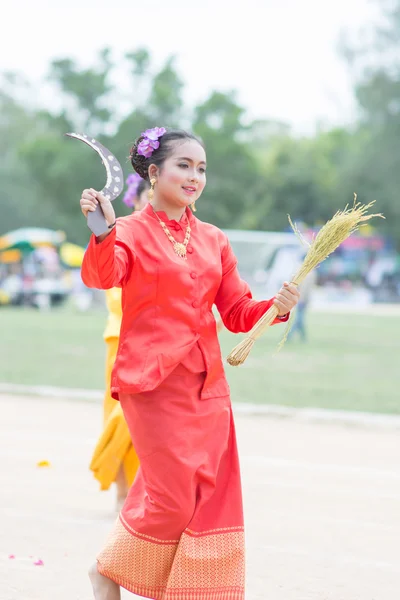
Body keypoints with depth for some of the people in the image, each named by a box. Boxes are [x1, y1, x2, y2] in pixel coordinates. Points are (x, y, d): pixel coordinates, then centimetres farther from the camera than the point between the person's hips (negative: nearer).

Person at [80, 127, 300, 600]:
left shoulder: (214, 241, 13)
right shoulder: (131, 233, -3)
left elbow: (237, 312, 14)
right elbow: (101, 276, -24)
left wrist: (276, 307, -6)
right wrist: (103, 233, -44)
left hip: (207, 386, 6)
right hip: (153, 383, -5)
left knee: (211, 499, 1)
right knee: (173, 499, -8)